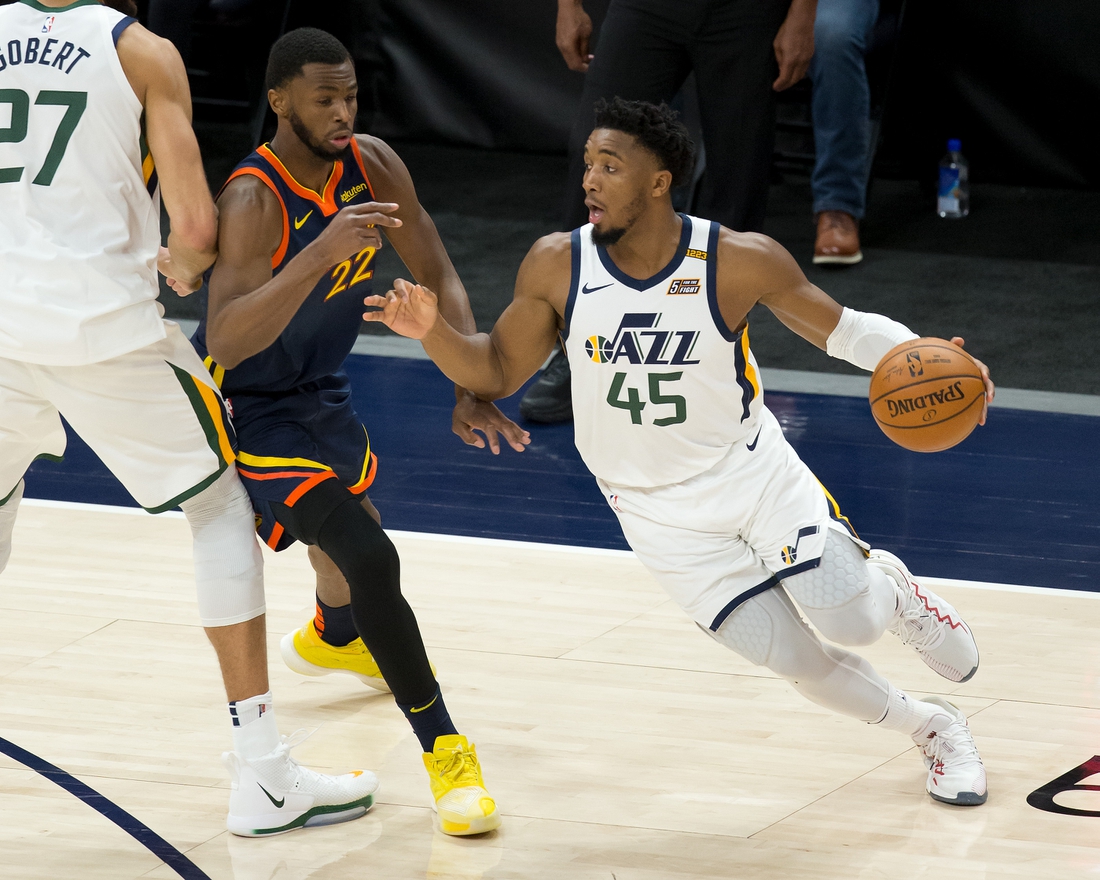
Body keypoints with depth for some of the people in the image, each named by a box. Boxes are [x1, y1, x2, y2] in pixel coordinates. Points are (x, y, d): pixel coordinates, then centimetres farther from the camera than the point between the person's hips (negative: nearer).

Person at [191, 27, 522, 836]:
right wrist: (322, 253, -55)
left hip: (317, 387, 8)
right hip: (248, 406, -8)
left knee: (350, 510, 34)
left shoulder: (372, 165, -12)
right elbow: (227, 342, -45)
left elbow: (438, 277, -4)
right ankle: (443, 750, -10)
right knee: (369, 561, -21)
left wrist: (472, 390, -17)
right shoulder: (255, 201, -32)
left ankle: (332, 640, 67)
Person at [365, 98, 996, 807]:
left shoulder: (740, 262, -19)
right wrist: (432, 332, -22)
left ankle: (891, 585, 30)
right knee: (793, 659, -3)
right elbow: (498, 372, -3)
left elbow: (842, 329, -7)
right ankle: (932, 729, 23)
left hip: (756, 472, -1)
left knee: (850, 622, -10)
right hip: (660, 509, 1)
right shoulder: (557, 267, -14)